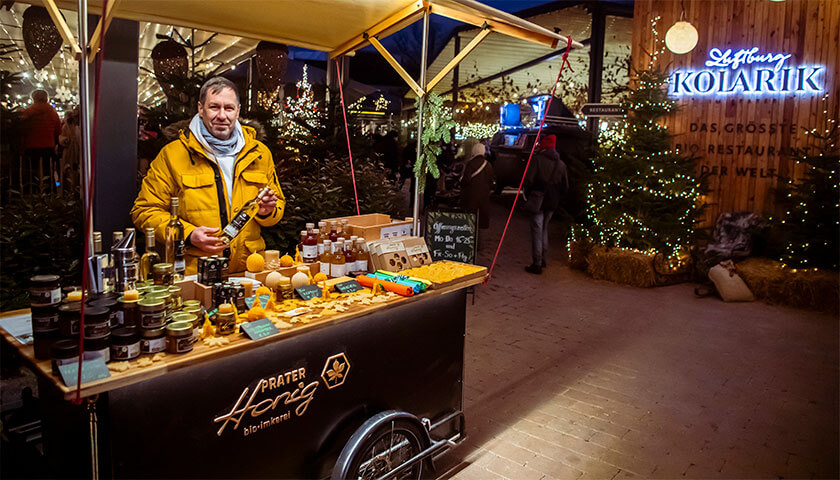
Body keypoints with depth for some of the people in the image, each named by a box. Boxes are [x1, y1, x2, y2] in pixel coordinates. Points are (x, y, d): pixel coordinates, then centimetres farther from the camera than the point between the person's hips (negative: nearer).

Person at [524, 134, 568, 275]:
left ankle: (537, 264, -4)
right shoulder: (561, 164, 8)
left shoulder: (537, 159, -8)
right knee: (544, 228, 20)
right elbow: (565, 186, 9)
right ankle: (543, 259, 27)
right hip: (552, 203, 6)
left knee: (537, 231, -3)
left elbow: (529, 179, -16)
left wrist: (527, 193, -2)